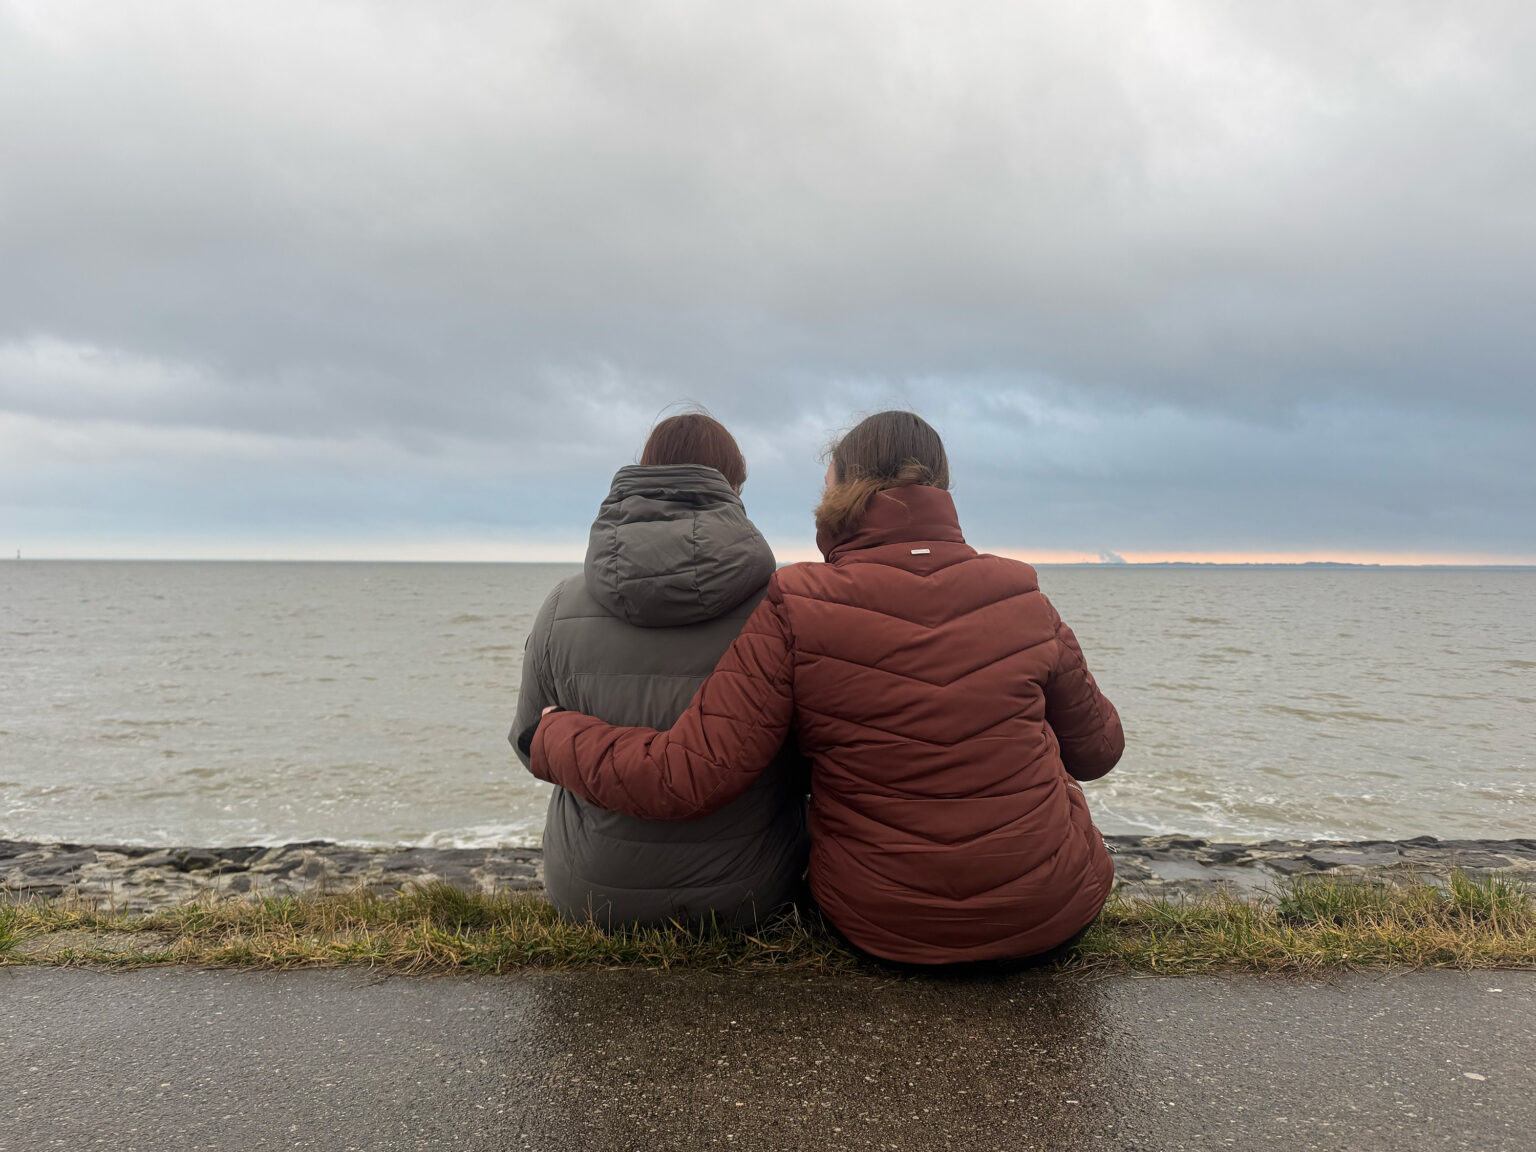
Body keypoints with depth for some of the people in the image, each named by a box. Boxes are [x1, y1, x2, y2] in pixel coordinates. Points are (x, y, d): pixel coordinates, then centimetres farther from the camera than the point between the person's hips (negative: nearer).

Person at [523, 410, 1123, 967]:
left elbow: (687, 778, -21)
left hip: (882, 928, -1)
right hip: (1056, 918, 2)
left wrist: (554, 736, -4)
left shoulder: (795, 610, -16)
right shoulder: (1023, 599, -5)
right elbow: (1097, 749, 8)